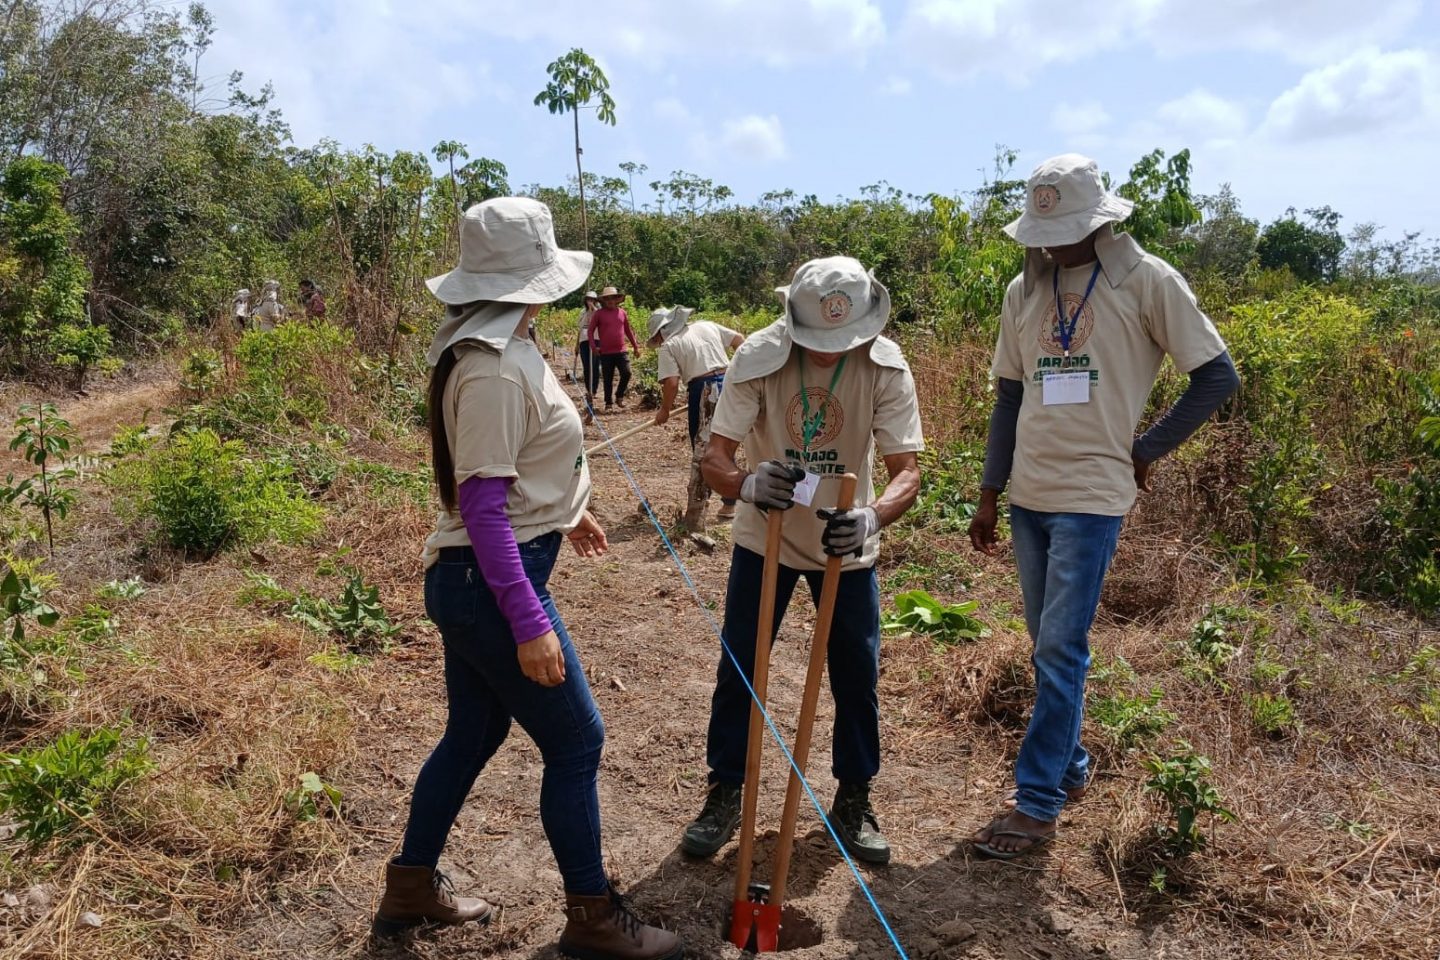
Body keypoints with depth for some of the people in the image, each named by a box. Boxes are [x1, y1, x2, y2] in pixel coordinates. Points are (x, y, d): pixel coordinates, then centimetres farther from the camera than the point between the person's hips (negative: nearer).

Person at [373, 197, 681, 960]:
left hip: (472, 578, 10)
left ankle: (411, 887, 38)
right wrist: (529, 622, -26)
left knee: (473, 732, 21)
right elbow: (484, 507, -25)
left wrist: (563, 511, 31)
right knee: (575, 741, 4)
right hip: (491, 583, -10)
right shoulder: (495, 369, -23)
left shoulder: (495, 349, 8)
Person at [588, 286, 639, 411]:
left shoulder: (622, 312, 8)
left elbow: (628, 330, 16)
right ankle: (608, 404, 16)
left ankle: (619, 396, 10)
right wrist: (593, 346, -11)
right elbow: (591, 331, 0)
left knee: (626, 373, -12)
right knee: (608, 379, 4)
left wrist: (635, 346, 16)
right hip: (606, 353, -2)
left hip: (621, 351, 2)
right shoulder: (598, 314, -1)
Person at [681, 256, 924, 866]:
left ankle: (853, 802, 30)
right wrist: (747, 485, -49)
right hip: (765, 537, 0)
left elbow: (907, 470, -25)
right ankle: (724, 796, 25)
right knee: (737, 670, 4)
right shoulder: (758, 357, -23)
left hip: (847, 544, 1)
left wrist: (872, 518, -47)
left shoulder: (887, 369, -21)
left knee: (857, 677, 8)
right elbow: (714, 457, -26)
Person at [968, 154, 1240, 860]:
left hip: (1092, 495, -5)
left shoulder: (1146, 281, -6)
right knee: (1048, 644, 13)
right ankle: (1070, 766, 30)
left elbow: (1218, 377, -3)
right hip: (1028, 493, 5)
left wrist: (1146, 450, -3)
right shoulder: (1024, 290, 8)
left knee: (1061, 649, -5)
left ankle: (1038, 802, 5)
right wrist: (989, 496, 10)